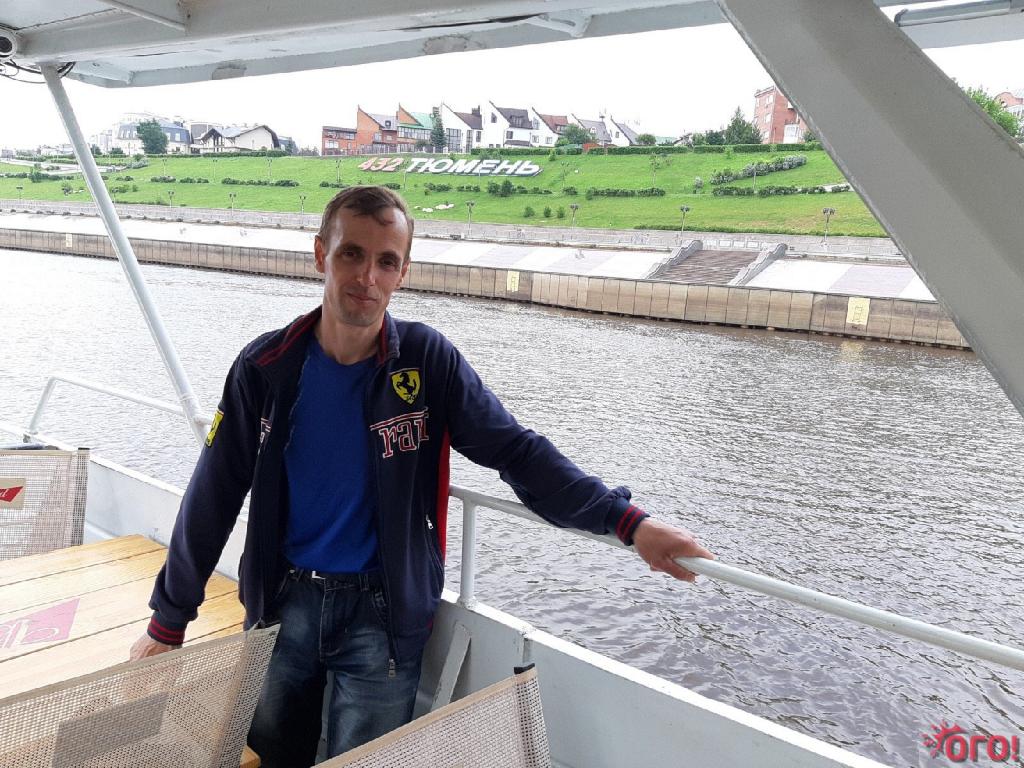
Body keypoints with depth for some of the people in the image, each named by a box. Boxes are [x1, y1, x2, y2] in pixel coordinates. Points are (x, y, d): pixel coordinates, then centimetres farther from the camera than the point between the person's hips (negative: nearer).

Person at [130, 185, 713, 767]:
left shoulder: (427, 361, -12)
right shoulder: (267, 367, -8)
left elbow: (518, 452, -13)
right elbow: (214, 495, -3)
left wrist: (627, 521, -24)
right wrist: (169, 621, 1)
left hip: (384, 612, -2)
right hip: (284, 600, 2)